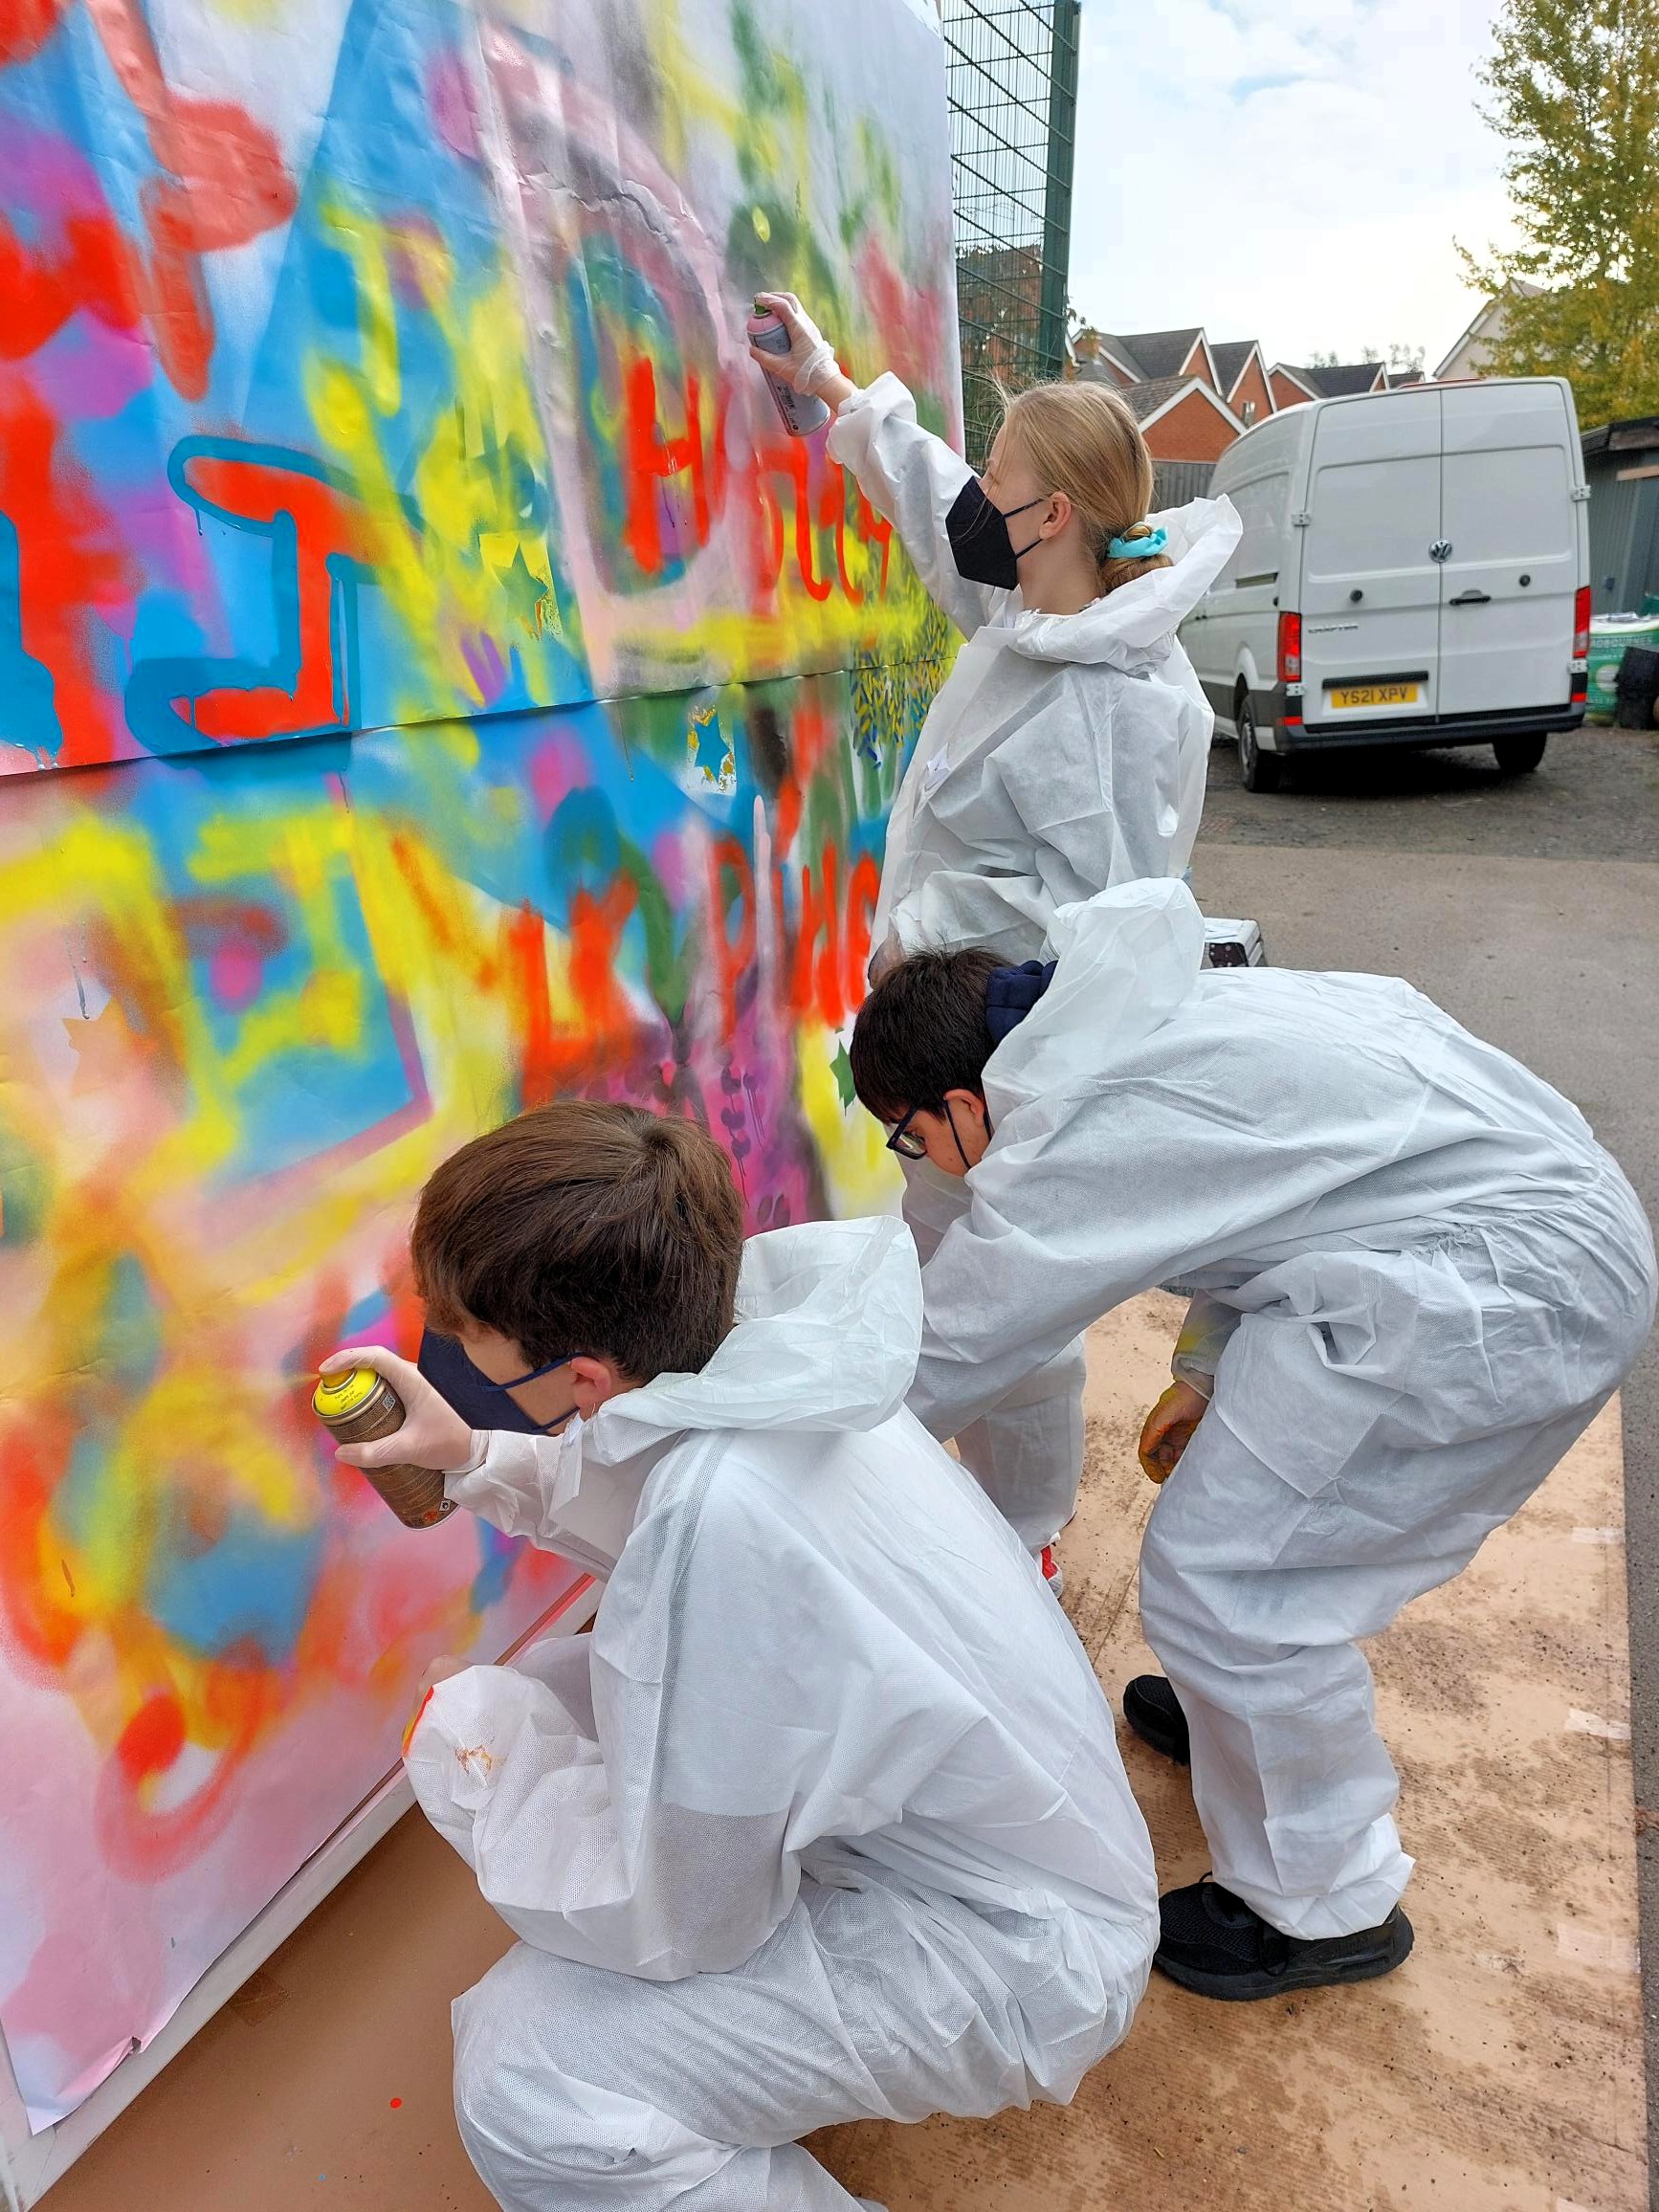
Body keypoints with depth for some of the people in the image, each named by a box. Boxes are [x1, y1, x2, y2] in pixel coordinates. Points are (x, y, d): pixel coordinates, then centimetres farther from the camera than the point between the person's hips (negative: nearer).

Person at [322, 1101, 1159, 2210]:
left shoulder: (728, 1514, -38)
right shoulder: (750, 1344, -14)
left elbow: (671, 1917, -23)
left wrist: (480, 1777, -9)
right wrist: (473, 1460, 2)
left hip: (1008, 1950, -8)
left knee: (526, 2085, -19)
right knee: (508, 1702, 7)